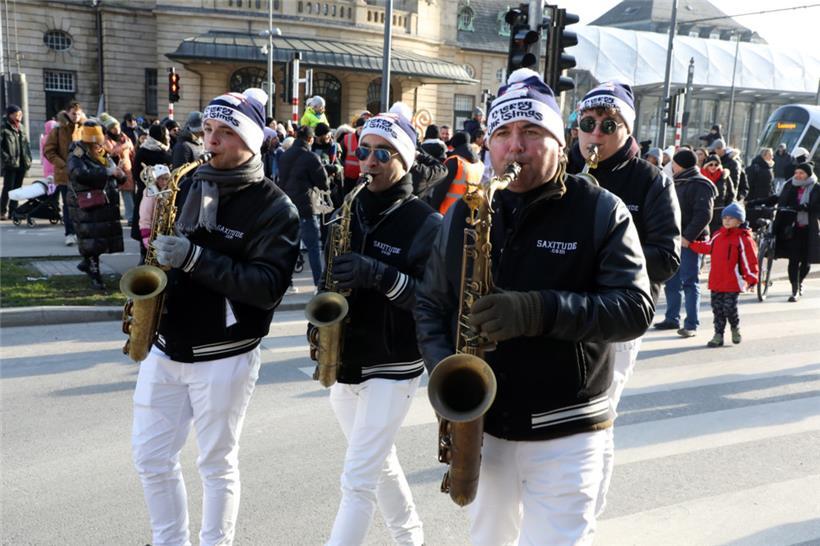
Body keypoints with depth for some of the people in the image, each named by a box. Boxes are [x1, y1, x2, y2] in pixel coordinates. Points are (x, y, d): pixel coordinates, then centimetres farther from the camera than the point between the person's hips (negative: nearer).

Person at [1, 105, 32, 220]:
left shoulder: (21, 127, 13)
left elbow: (26, 144, 18)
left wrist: (28, 159, 9)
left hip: (22, 163, 6)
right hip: (10, 164, -6)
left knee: (17, 188, 10)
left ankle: (13, 211, 18)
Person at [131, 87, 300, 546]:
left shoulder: (274, 207, -11)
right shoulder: (189, 187, 8)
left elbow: (269, 287, -22)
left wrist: (196, 258, -27)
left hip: (224, 357, -6)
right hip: (166, 347, 6)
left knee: (217, 464, 9)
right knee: (151, 458, 12)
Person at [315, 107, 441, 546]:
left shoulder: (426, 223, -11)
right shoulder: (348, 211, 6)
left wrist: (379, 274, -29)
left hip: (392, 368, -6)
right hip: (343, 363, 7)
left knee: (357, 480, -6)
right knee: (379, 463, 22)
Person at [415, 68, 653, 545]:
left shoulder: (602, 212, -8)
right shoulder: (463, 213, 4)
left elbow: (636, 307, -14)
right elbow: (430, 301, 9)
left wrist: (541, 311, -28)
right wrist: (442, 366, -10)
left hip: (566, 434, -4)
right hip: (483, 425, 4)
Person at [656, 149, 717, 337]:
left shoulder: (701, 185, -9)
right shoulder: (678, 183, 17)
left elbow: (703, 215, -18)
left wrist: (688, 236, -22)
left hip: (690, 241, -9)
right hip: (674, 239, 9)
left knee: (689, 282, -6)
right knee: (671, 282, 13)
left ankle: (691, 324, -3)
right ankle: (672, 319, 23)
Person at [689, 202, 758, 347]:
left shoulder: (743, 238, -8)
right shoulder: (718, 235, 10)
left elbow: (750, 260, -10)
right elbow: (707, 247, 25)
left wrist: (751, 279, -14)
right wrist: (690, 244, 24)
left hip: (732, 283, -6)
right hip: (716, 282, 6)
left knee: (730, 308, -4)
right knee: (717, 308, 8)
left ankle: (735, 329, 25)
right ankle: (718, 335, 16)